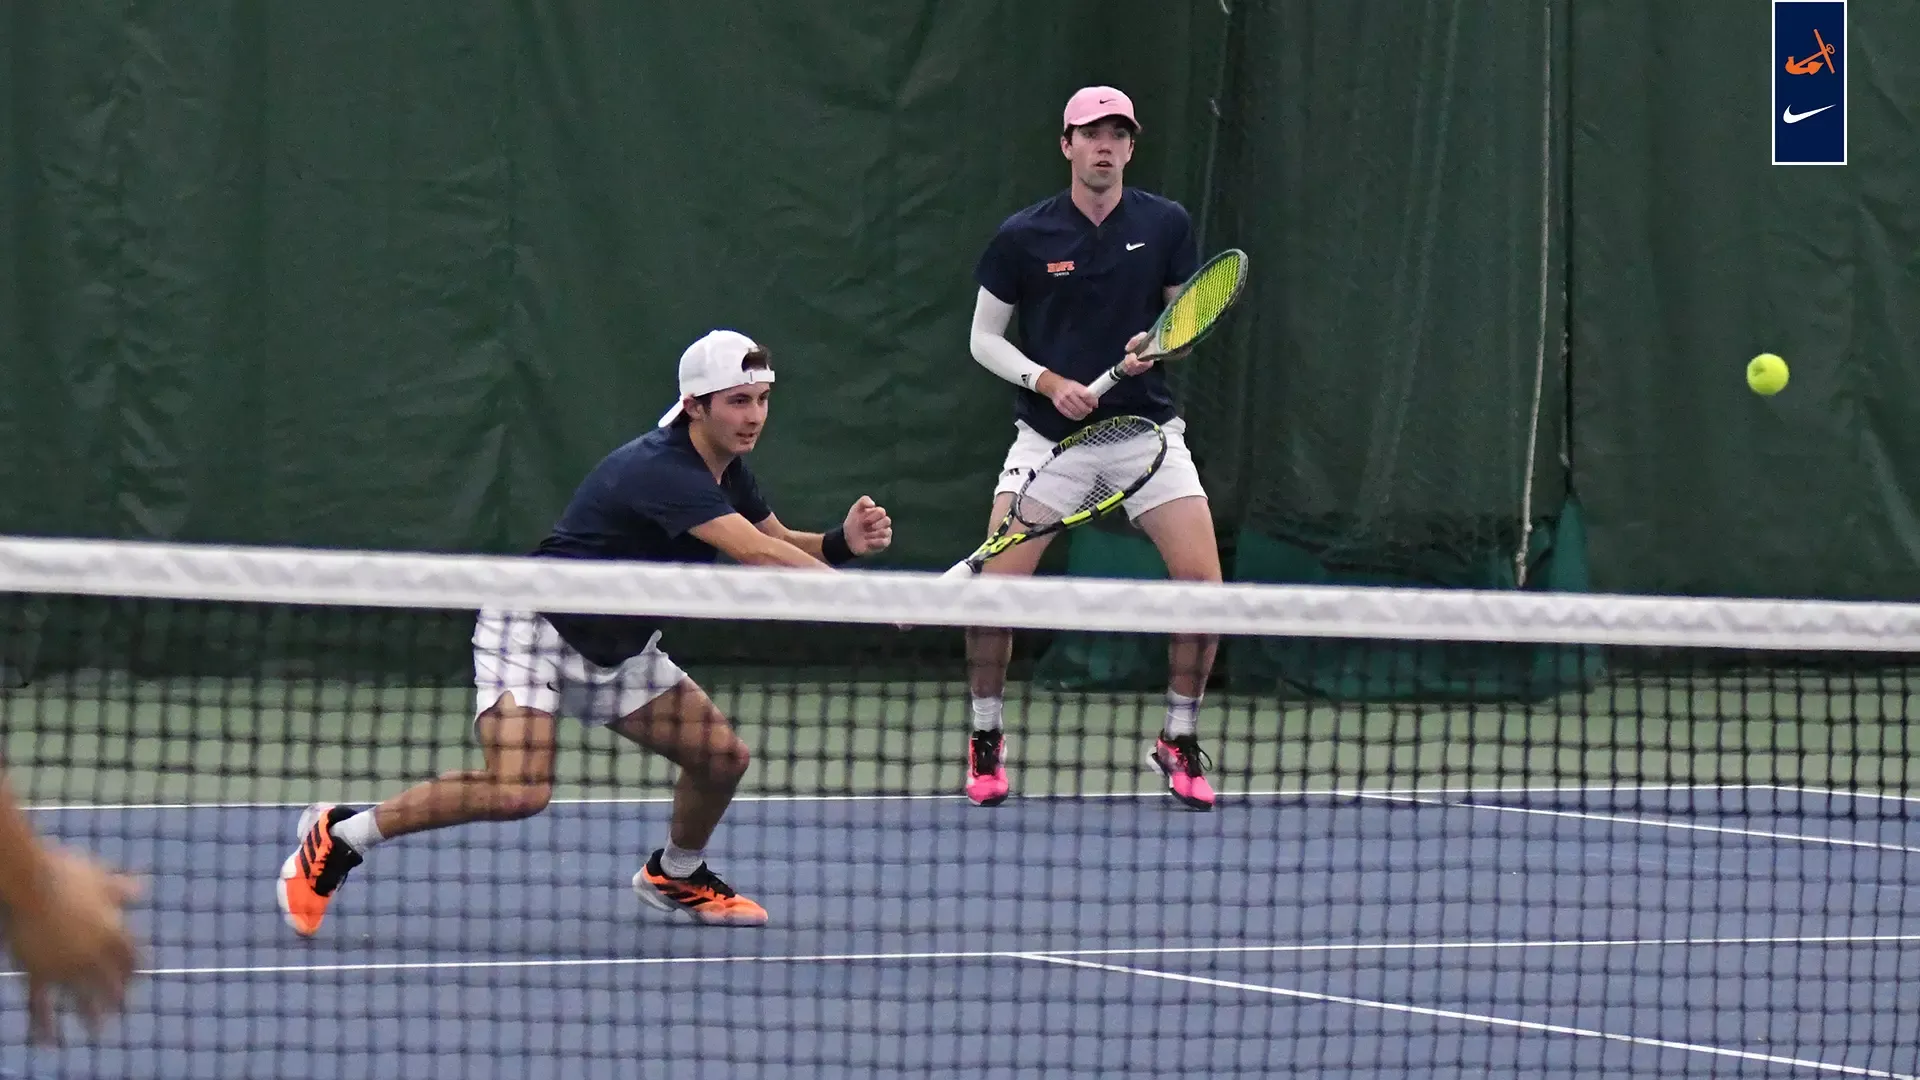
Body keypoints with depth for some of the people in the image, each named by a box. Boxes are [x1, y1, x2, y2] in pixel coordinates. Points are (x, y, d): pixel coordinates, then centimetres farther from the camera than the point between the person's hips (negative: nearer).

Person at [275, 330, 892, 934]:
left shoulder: (727, 468, 1)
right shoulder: (661, 469, -28)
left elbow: (778, 543, 13)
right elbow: (754, 553, -37)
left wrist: (843, 542, -9)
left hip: (618, 650, 9)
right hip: (536, 629, -9)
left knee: (722, 755, 0)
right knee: (517, 792, -28)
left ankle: (674, 874, 30)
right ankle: (341, 835, -12)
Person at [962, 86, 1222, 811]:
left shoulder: (1166, 224, 0)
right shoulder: (1022, 236, -4)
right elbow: (984, 338, 3)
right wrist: (1049, 381, -13)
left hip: (1145, 426, 1)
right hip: (1048, 434, -1)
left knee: (1203, 582, -11)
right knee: (995, 584, -13)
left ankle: (1178, 740, 9)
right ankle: (986, 741, 9)